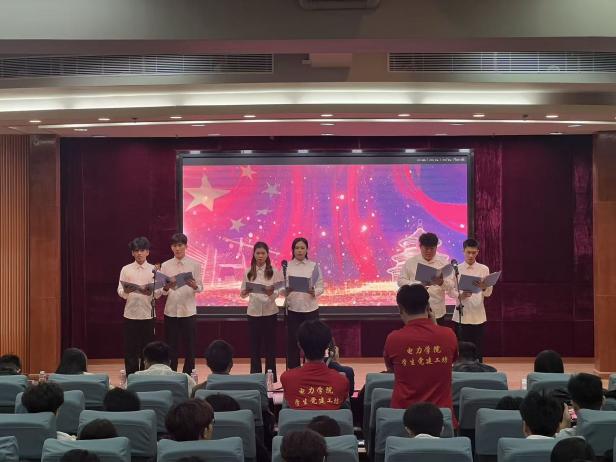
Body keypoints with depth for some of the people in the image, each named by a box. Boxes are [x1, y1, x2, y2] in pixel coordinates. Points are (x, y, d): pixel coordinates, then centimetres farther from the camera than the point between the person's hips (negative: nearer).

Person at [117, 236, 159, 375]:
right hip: (130, 314, 0)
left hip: (147, 314, 0)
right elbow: (120, 291, 1)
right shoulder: (126, 269, 6)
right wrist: (126, 291, -21)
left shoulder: (154, 269, 4)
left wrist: (151, 291, -22)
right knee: (130, 348, 3)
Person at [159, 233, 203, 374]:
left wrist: (194, 286, -22)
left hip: (188, 311, -1)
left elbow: (200, 287, 0)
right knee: (171, 347, 6)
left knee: (189, 346, 5)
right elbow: (162, 291, 3)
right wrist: (166, 288, -20)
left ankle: (188, 376, 15)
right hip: (171, 311, 1)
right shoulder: (165, 265, 4)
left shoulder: (195, 265, 2)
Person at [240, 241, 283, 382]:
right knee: (254, 344, 4)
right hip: (253, 312, 1)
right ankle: (255, 375, 13)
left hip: (270, 311, -1)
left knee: (270, 344, 4)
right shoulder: (248, 272, 2)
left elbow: (277, 293, -3)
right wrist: (245, 293, -19)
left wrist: (271, 293, -24)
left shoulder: (273, 272, 0)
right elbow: (242, 293, 3)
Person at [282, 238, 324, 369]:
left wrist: (314, 292, -19)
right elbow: (281, 288, 1)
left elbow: (321, 287, 2)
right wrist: (286, 291, -20)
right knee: (293, 340, 2)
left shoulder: (314, 266, 2)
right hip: (292, 308, 0)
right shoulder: (287, 266, 2)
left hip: (310, 308, 0)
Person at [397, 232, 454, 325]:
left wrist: (441, 282, -26)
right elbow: (401, 280, 4)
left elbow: (451, 285, -2)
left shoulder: (443, 262, 4)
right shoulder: (411, 262, 4)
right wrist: (416, 285, -15)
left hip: (437, 312, 0)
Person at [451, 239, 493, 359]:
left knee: (478, 348, 3)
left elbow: (488, 293, -2)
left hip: (478, 315, 1)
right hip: (462, 314, -1)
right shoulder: (456, 269, 3)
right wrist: (460, 295, -22)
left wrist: (483, 287, -25)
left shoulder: (484, 269, 5)